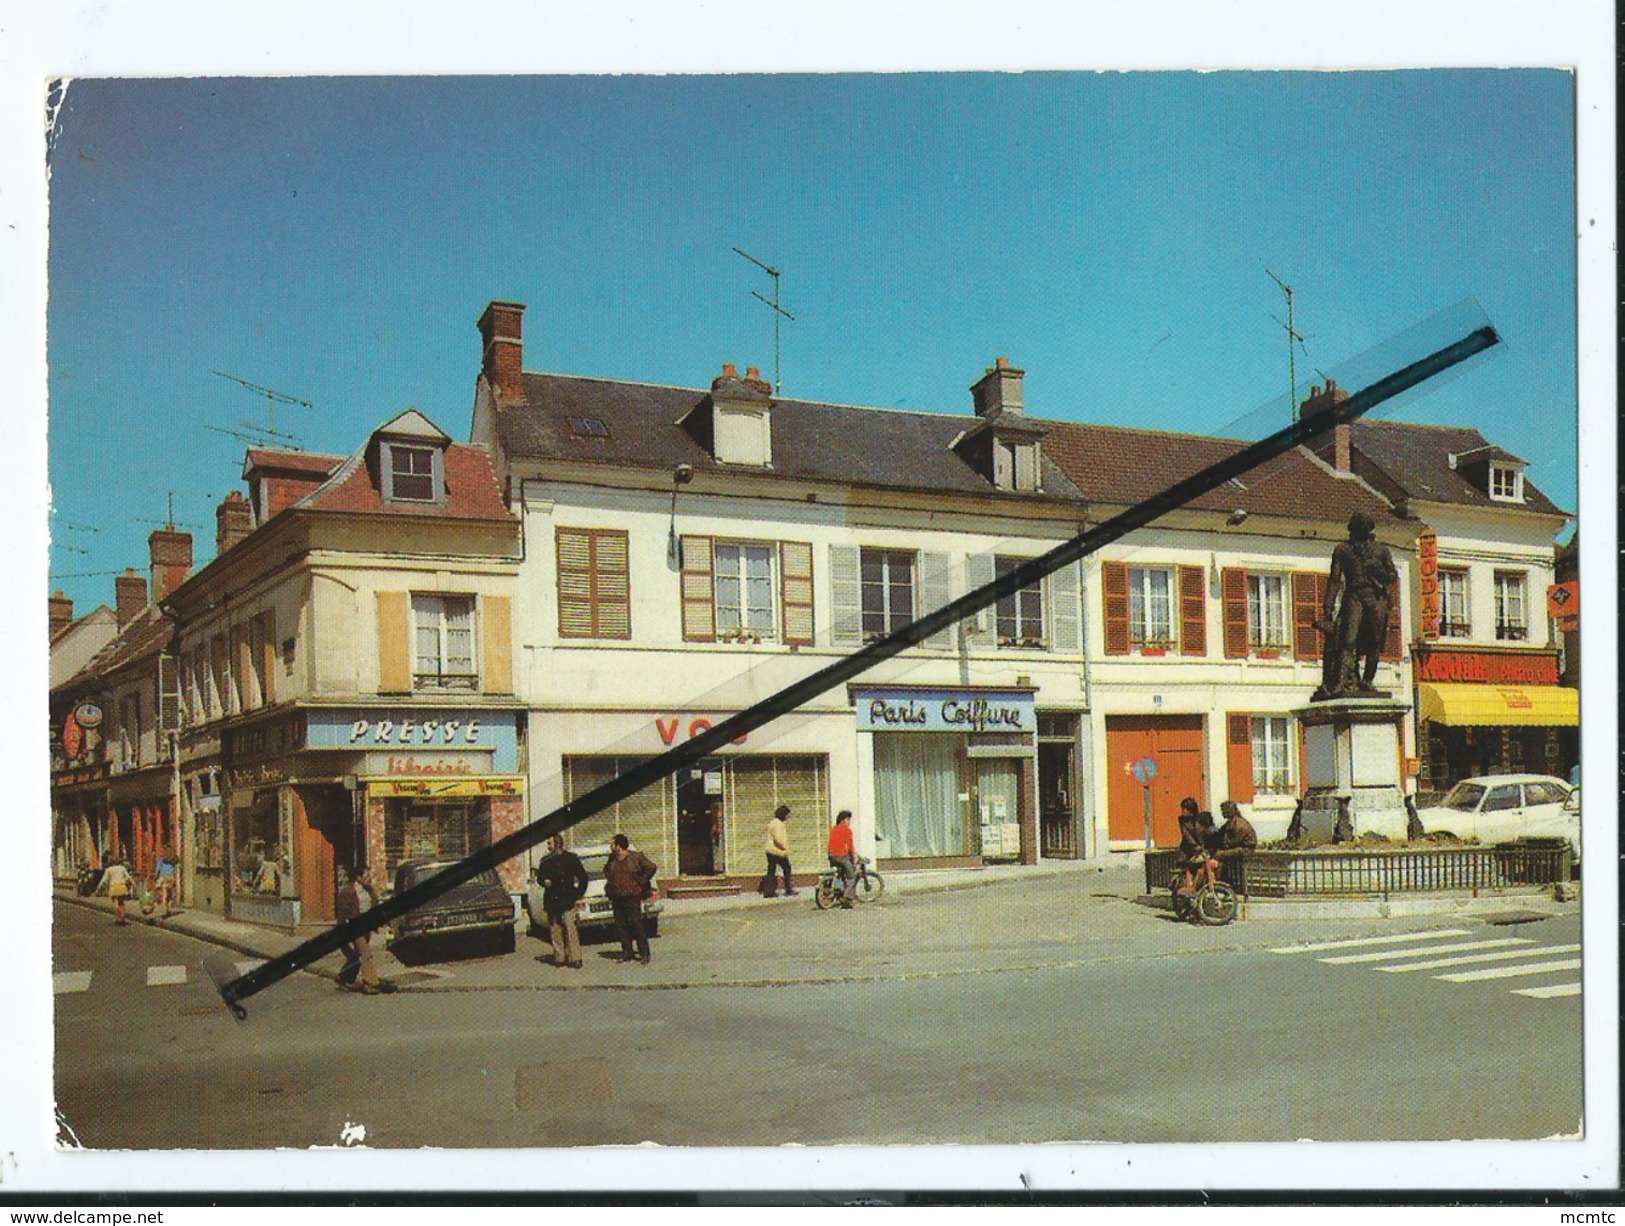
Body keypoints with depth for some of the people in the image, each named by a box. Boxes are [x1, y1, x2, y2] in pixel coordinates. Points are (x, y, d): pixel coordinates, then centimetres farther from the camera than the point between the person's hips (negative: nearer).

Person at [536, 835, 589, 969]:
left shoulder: (571, 858, 1)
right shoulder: (546, 861, 13)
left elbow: (583, 877, 3)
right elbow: (540, 877, 24)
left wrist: (579, 896, -1)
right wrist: (544, 881, 0)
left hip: (567, 900, -5)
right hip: (551, 901, 5)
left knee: (570, 927, -13)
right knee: (554, 929, 3)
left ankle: (575, 958, -11)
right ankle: (559, 957, 10)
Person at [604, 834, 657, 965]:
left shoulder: (636, 857, -6)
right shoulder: (612, 859, 10)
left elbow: (651, 867, -5)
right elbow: (606, 870, 30)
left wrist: (641, 881, -5)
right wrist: (610, 881, 15)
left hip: (632, 896, -6)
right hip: (616, 898, 6)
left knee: (636, 924, -8)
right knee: (620, 926, 7)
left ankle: (644, 954, -2)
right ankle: (627, 954, 16)